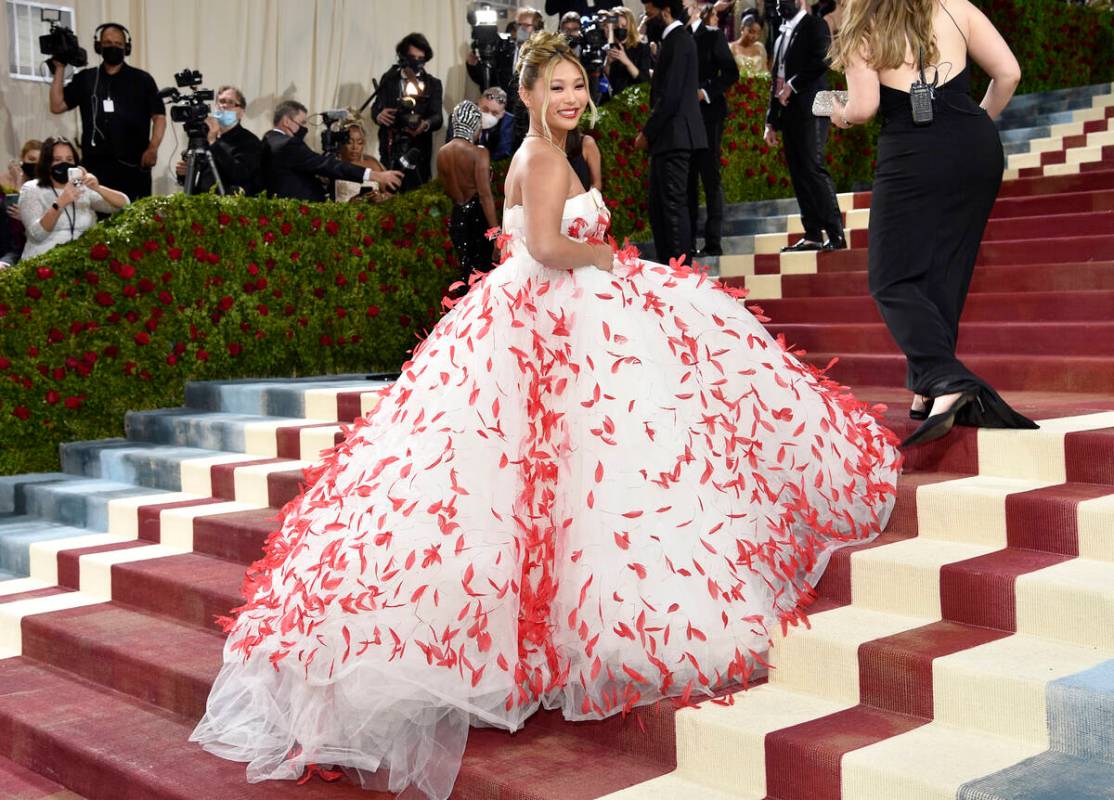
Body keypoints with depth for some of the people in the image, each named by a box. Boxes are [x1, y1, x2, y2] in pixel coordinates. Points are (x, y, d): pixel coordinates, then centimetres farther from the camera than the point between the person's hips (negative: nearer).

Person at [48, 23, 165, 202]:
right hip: (96, 165, 2)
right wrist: (59, 68, 5)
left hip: (134, 164, -2)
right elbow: (57, 106, 10)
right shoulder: (85, 78, 14)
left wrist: (152, 148, -11)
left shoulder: (142, 79, 7)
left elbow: (159, 116, 3)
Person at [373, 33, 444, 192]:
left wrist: (426, 124, -29)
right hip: (390, 148, 0)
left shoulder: (433, 84, 6)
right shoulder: (389, 79, 9)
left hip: (419, 150, 0)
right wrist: (379, 115, -22)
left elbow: (438, 117, -5)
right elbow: (376, 107, 4)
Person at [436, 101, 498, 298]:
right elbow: (485, 195, -19)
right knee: (481, 271, 4)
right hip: (478, 216, -6)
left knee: (466, 270, 15)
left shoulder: (442, 153, 4)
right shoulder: (479, 153, -16)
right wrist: (496, 230, -18)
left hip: (457, 217, 6)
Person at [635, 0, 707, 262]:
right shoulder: (674, 39, 18)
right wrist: (651, 132, 11)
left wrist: (647, 133, -11)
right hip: (668, 138, 10)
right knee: (658, 206, 11)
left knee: (673, 204, -8)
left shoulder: (678, 41, -11)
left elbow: (670, 96, -17)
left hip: (674, 136, -10)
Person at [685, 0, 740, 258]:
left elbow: (731, 72, -5)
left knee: (710, 178, -3)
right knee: (687, 180, 5)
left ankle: (713, 243, -2)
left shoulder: (713, 36, 1)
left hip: (708, 114, -4)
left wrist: (706, 92, -14)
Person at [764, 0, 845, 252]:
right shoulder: (782, 36, 23)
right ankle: (812, 235, 6)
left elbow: (820, 61, -15)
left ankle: (836, 234, -15)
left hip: (809, 111, -8)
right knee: (799, 174, 4)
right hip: (789, 115, 8)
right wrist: (771, 121, 18)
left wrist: (793, 85, -12)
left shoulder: (815, 26, 0)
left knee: (813, 169, -15)